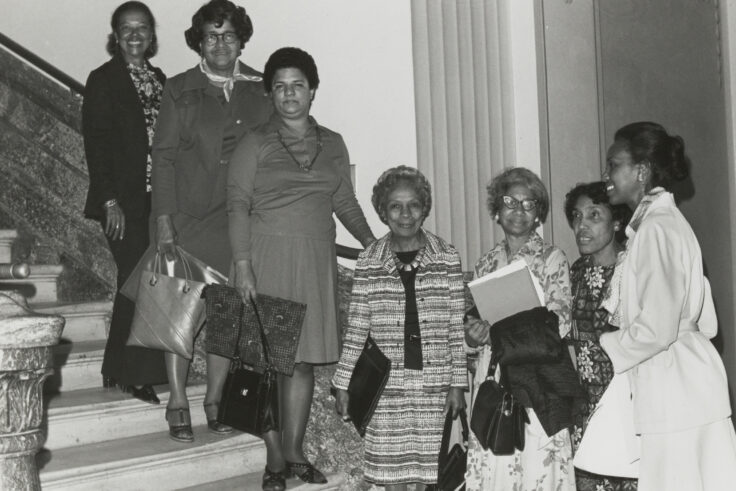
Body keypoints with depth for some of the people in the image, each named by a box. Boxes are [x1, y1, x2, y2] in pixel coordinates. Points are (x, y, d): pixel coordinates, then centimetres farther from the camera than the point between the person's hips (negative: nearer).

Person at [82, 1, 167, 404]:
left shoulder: (159, 80, 15)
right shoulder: (103, 80, -1)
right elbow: (95, 143, -6)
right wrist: (110, 201, -13)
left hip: (157, 199, 6)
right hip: (123, 201, -5)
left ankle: (118, 371, 17)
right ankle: (135, 375, 2)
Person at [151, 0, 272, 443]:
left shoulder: (260, 91, 8)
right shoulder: (180, 90, 4)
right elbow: (163, 156, 0)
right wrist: (164, 219, -8)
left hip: (240, 219, 2)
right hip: (188, 218, -1)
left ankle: (215, 399, 17)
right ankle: (178, 403, 8)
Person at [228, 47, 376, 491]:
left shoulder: (333, 144, 13)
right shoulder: (256, 144, 2)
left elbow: (346, 203, 17)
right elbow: (238, 206, -3)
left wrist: (372, 243, 3)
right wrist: (243, 265, -12)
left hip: (317, 261, 4)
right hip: (268, 258, -3)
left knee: (303, 360, 6)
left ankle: (295, 454, 16)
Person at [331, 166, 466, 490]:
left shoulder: (447, 259, 0)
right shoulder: (368, 263, 0)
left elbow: (458, 327, 2)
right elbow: (356, 329, 3)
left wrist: (458, 383, 0)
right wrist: (342, 384, 2)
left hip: (433, 384, 0)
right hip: (387, 385, 0)